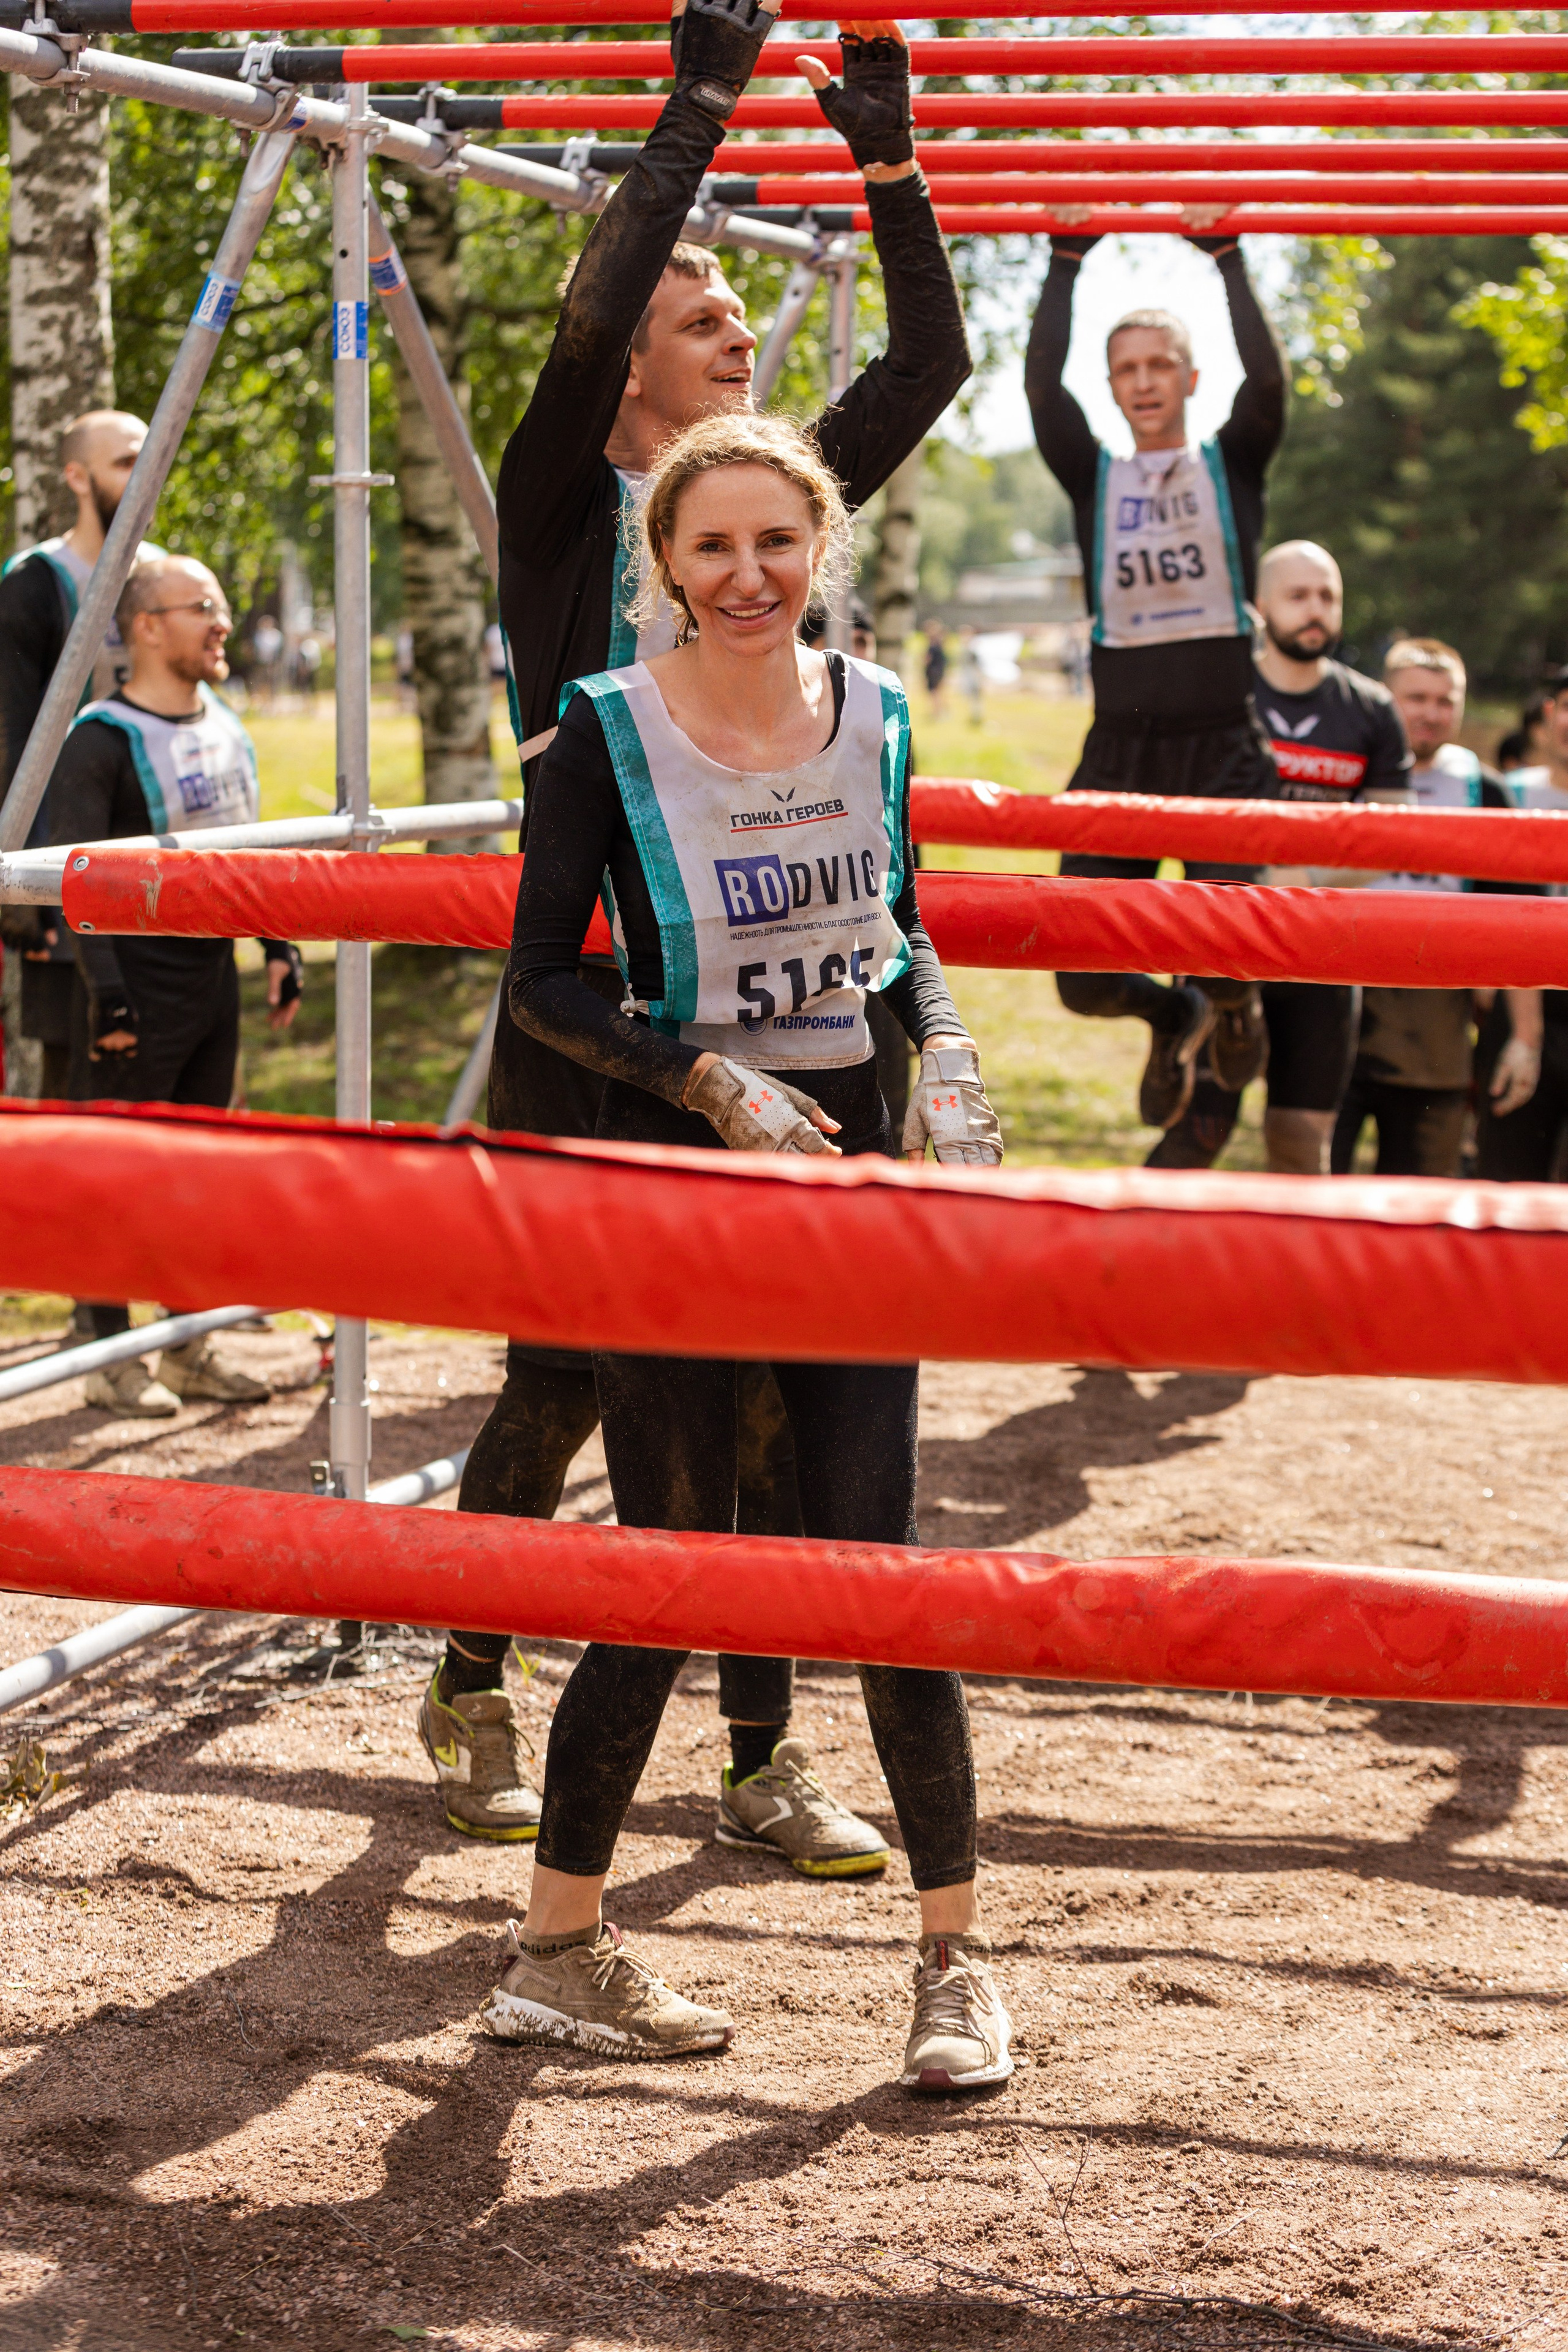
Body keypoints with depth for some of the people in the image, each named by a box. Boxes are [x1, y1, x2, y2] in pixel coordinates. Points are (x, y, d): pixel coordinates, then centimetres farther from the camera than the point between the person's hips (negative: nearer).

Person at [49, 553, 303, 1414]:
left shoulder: (226, 727, 12)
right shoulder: (102, 738, -13)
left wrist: (279, 948, 13)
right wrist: (107, 992, -21)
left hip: (214, 980, 8)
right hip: (142, 990, -8)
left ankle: (191, 1348, 22)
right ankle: (111, 1357, 8)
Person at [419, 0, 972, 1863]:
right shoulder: (561, 508, -4)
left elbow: (931, 365, 7)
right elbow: (587, 325, -22)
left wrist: (890, 161, -1)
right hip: (587, 1008, -5)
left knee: (772, 1382, 4)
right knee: (565, 1374, 2)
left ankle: (760, 1758, 13)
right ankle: (470, 1691, 24)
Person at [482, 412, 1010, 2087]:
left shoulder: (876, 714, 4)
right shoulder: (609, 732, -9)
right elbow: (537, 980, -7)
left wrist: (947, 1059, -1)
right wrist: (712, 1081, -17)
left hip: (850, 1168, 3)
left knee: (875, 1555, 1)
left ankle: (955, 1954, 13)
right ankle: (555, 1950, 19)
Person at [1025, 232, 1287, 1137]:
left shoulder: (1231, 467, 10)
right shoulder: (1094, 478, 13)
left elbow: (1269, 384, -6)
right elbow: (1043, 387, 1)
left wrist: (1230, 261, -6)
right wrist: (1066, 264, 0)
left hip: (1223, 747, -2)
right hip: (1120, 750, 2)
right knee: (1087, 982, -7)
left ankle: (1233, 1000, 24)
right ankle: (1175, 1016, 31)